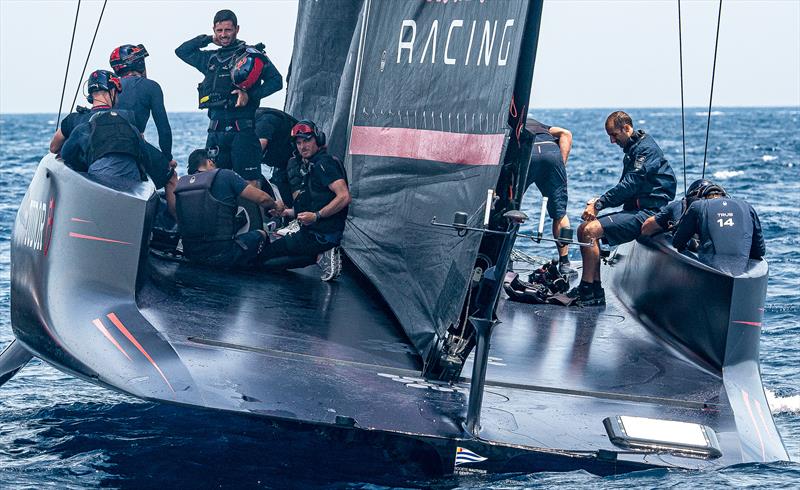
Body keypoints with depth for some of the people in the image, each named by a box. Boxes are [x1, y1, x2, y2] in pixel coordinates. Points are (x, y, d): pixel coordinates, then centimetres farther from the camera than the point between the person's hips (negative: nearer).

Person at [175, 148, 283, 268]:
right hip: (222, 255, -5)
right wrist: (275, 206, 19)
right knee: (260, 234, 22)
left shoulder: (181, 182, 6)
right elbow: (261, 198, -3)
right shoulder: (224, 175, -7)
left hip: (191, 254, 6)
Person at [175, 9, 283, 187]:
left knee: (249, 184, -10)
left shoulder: (252, 55, 2)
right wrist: (208, 39, 18)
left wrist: (250, 95, -17)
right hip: (216, 132, 6)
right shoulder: (211, 59, 20)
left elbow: (276, 81, -4)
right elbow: (182, 51, 30)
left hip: (242, 131, -6)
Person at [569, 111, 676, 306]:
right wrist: (599, 201, 5)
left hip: (649, 213, -10)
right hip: (636, 210, 10)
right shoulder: (632, 148, 20)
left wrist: (599, 204, -21)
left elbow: (629, 186, -21)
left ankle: (588, 292, -18)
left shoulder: (647, 150, -12)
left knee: (590, 230, -21)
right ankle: (595, 290, -3)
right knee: (584, 229, 2)